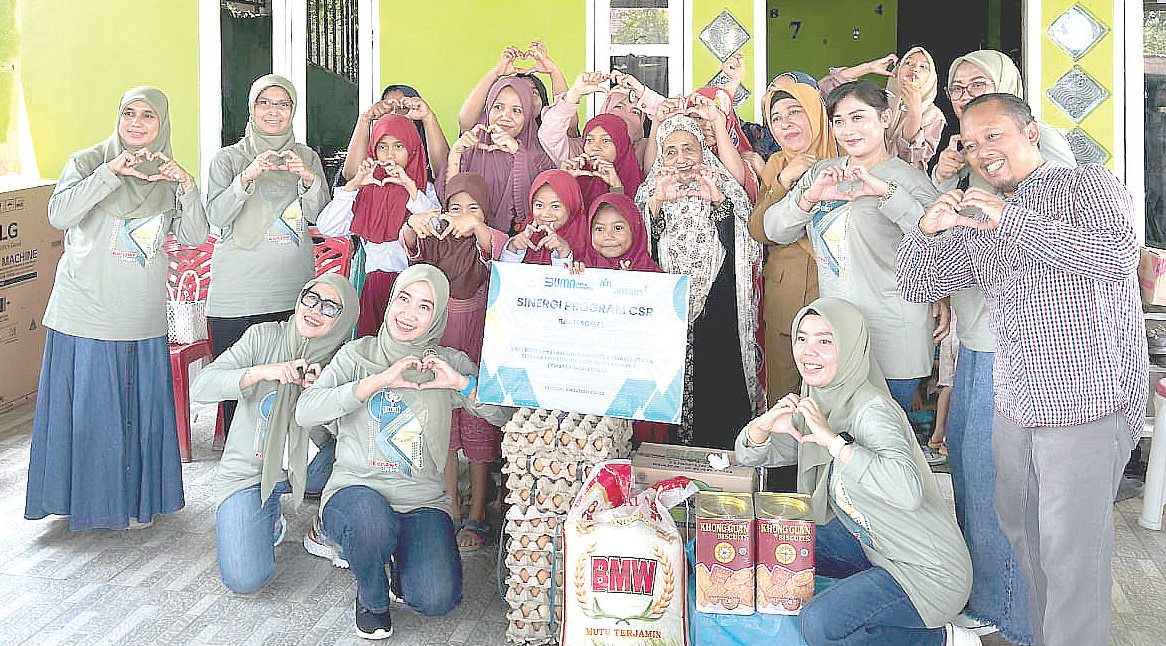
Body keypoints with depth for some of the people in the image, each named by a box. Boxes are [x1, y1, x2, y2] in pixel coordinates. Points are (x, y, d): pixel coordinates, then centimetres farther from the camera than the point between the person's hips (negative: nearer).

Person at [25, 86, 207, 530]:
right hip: (86, 310, -3)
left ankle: (135, 497, 23)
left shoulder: (168, 177, 10)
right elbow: (59, 214, -16)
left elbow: (194, 238, 0)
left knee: (141, 405, 8)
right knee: (88, 406, 2)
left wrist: (187, 188, -15)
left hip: (143, 317, 3)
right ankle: (91, 498, 17)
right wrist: (111, 172, -24)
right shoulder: (89, 162, 0)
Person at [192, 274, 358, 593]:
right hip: (248, 470, -2)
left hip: (305, 469, 2)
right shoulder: (263, 337, -11)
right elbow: (200, 387, -17)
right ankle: (270, 521, 14)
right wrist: (261, 372, -31)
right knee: (244, 579, -20)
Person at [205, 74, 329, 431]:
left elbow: (318, 214, 3)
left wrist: (308, 178, -15)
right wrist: (248, 178, -20)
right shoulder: (228, 157, 6)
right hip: (238, 292, -2)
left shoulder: (307, 157, 14)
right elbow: (217, 216, -6)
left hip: (293, 292, 2)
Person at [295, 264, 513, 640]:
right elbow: (305, 412, -15)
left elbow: (507, 414, -3)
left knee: (437, 600, -22)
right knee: (371, 521, -38)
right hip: (356, 487, -1)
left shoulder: (449, 363, 5)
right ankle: (371, 598, -2)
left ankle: (402, 557, 16)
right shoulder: (358, 355, 1)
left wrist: (461, 383, -17)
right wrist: (379, 380, -20)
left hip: (423, 499, 1)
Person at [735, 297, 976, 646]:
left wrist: (832, 439, -36)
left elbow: (908, 492, -42)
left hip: (929, 572, -9)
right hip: (873, 545, 9)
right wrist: (765, 425, -13)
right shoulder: (815, 403, 2)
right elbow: (751, 455, 11)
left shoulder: (871, 409, -25)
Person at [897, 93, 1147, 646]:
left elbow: (1118, 255, -23)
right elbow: (915, 285, 13)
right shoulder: (980, 219, 16)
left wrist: (1013, 218, -26)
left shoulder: (1087, 186, -3)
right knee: (1020, 529, 17)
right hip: (1016, 408, 7)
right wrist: (929, 230, -9)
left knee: (1070, 554, -3)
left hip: (1089, 405, -7)